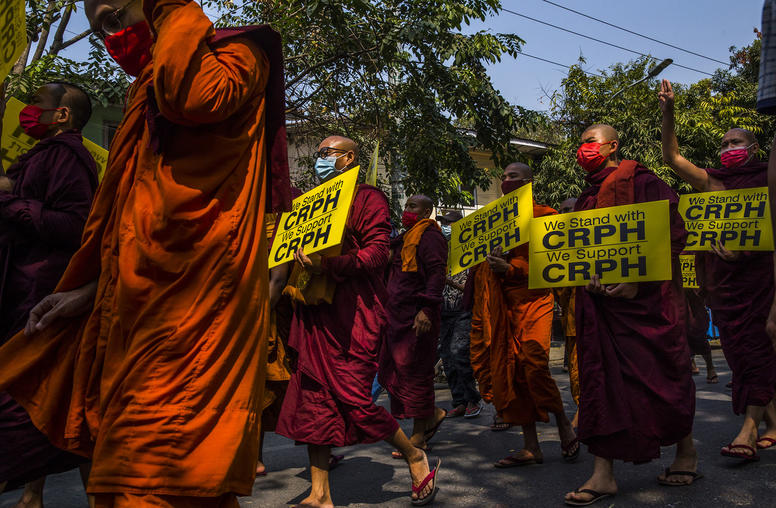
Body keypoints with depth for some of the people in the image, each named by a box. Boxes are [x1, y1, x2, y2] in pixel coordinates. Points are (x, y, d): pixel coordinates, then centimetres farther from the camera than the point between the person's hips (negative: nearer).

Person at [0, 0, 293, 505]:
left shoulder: (238, 52, 5)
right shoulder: (149, 93, 28)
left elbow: (193, 98, -21)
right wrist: (93, 289, 23)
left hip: (198, 300, -8)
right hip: (142, 304, 8)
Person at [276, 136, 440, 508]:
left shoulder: (368, 197, -1)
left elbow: (377, 253, -13)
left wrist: (328, 266, -22)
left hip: (353, 313, -7)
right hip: (315, 312, 8)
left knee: (353, 399, -7)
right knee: (313, 399, 4)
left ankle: (414, 456, 18)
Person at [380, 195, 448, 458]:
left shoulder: (430, 237, -8)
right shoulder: (405, 239, 22)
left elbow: (437, 274, -18)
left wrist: (426, 310, -27)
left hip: (417, 318, -10)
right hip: (398, 315, 10)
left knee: (415, 371, -4)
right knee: (393, 370, 11)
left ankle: (418, 437, 7)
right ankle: (433, 414, 26)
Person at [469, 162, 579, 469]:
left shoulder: (543, 215, 2)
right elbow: (484, 265, 23)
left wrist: (510, 268, -14)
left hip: (534, 298, -5)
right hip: (501, 303, 6)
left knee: (533, 363, -19)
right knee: (507, 370, 1)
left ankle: (565, 430, 5)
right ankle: (530, 447, 10)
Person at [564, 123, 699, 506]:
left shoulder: (642, 183, -3)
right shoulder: (588, 197, 17)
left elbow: (673, 236, -10)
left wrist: (637, 279, -18)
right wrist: (588, 277, -5)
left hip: (645, 296, -6)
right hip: (598, 298, 6)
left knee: (659, 372, 4)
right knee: (599, 375, 1)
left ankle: (686, 450, 30)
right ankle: (603, 474, 6)